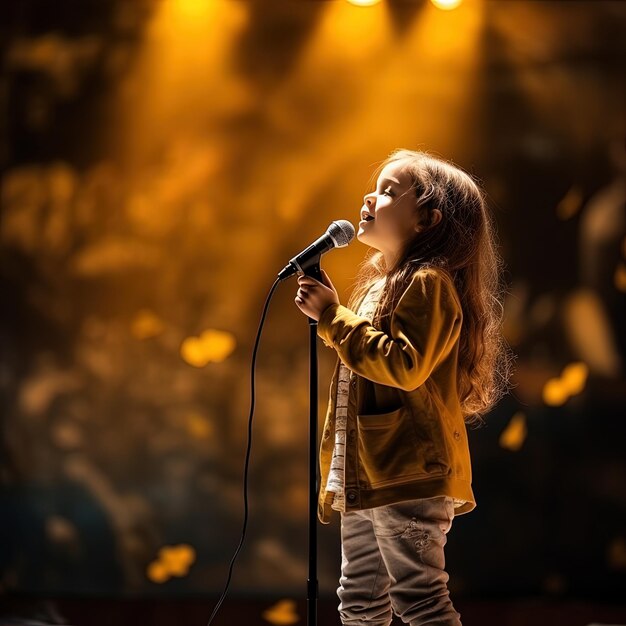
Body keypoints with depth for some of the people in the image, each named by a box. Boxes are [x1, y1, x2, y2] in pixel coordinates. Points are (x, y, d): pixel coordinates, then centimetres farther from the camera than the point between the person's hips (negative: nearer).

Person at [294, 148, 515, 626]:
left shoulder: (427, 283, -11)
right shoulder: (380, 284, 20)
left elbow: (404, 365, -25)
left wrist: (333, 316, -21)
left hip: (410, 476, -10)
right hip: (367, 477, 10)